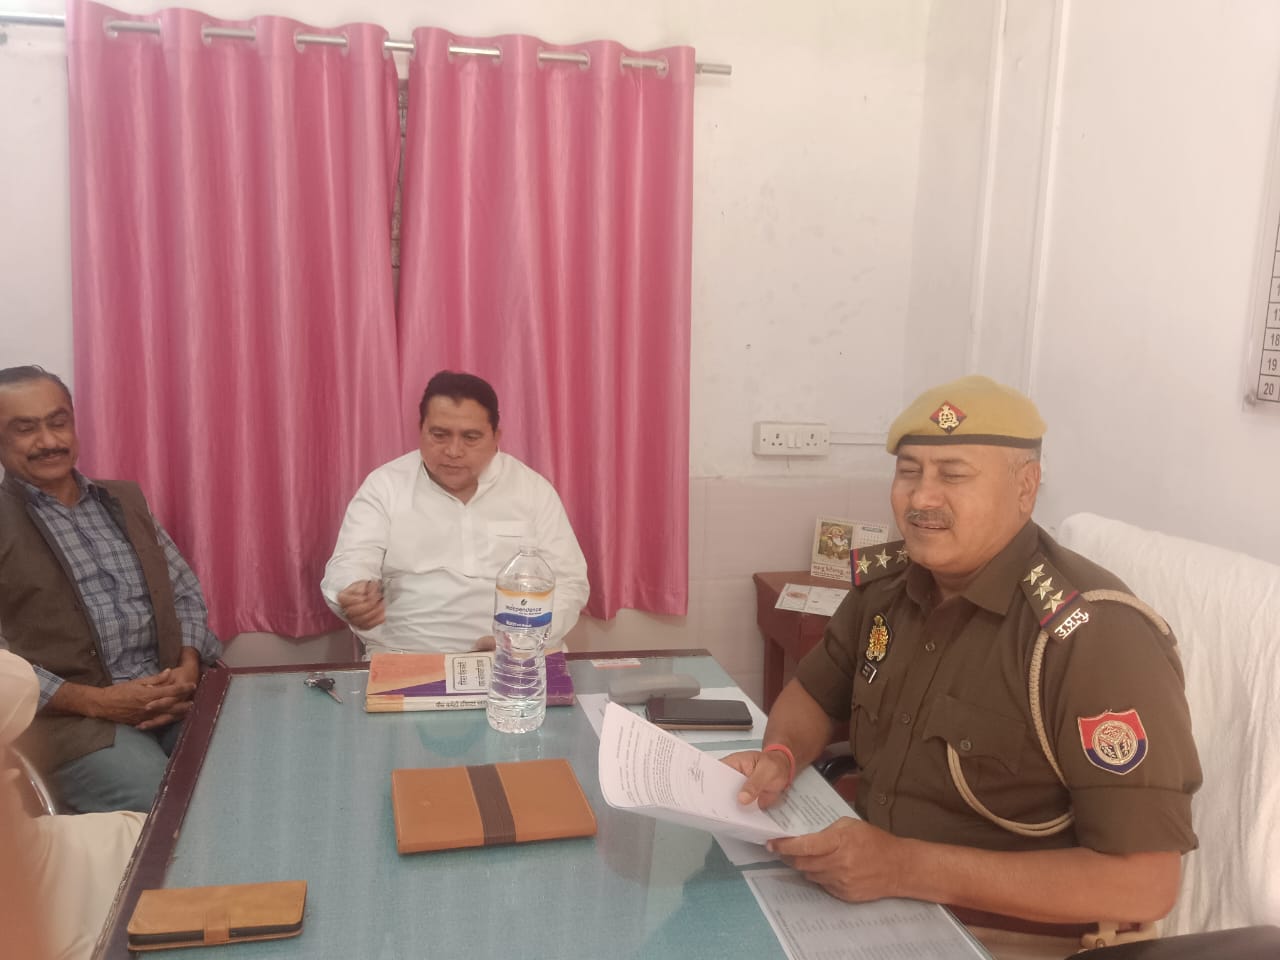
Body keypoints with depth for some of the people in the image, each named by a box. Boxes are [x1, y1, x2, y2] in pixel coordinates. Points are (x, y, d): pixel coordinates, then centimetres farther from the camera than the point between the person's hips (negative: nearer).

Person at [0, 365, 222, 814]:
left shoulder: (125, 500, 17)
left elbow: (185, 592, 16)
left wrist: (188, 668, -3)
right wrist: (96, 701, -15)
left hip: (171, 695, 5)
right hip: (70, 716, -4)